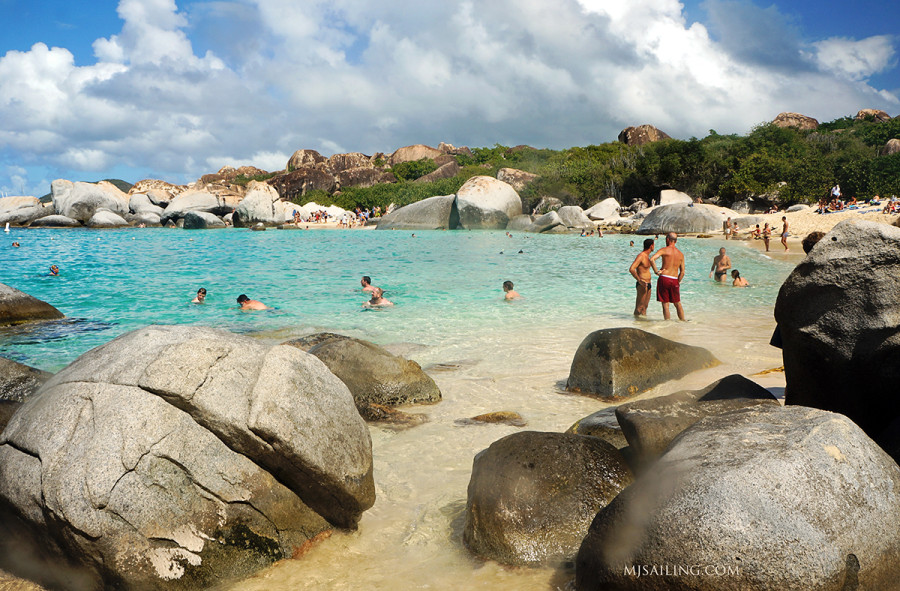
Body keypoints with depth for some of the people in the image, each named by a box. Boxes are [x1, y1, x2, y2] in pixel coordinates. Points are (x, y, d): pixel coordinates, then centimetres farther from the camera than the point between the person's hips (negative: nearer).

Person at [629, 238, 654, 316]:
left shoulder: (647, 255, 15)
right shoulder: (641, 256, -15)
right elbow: (631, 269, -27)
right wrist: (639, 281, -30)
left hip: (648, 284, 9)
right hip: (642, 285, -9)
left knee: (645, 306, 14)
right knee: (639, 307, -7)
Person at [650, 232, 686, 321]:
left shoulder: (664, 250, -3)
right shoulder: (681, 254, 12)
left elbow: (652, 259, -19)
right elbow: (682, 272, 9)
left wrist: (656, 271, -10)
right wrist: (677, 282, 17)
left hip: (664, 278, -4)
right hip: (675, 280, 4)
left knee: (665, 304, 1)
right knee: (678, 304, 17)